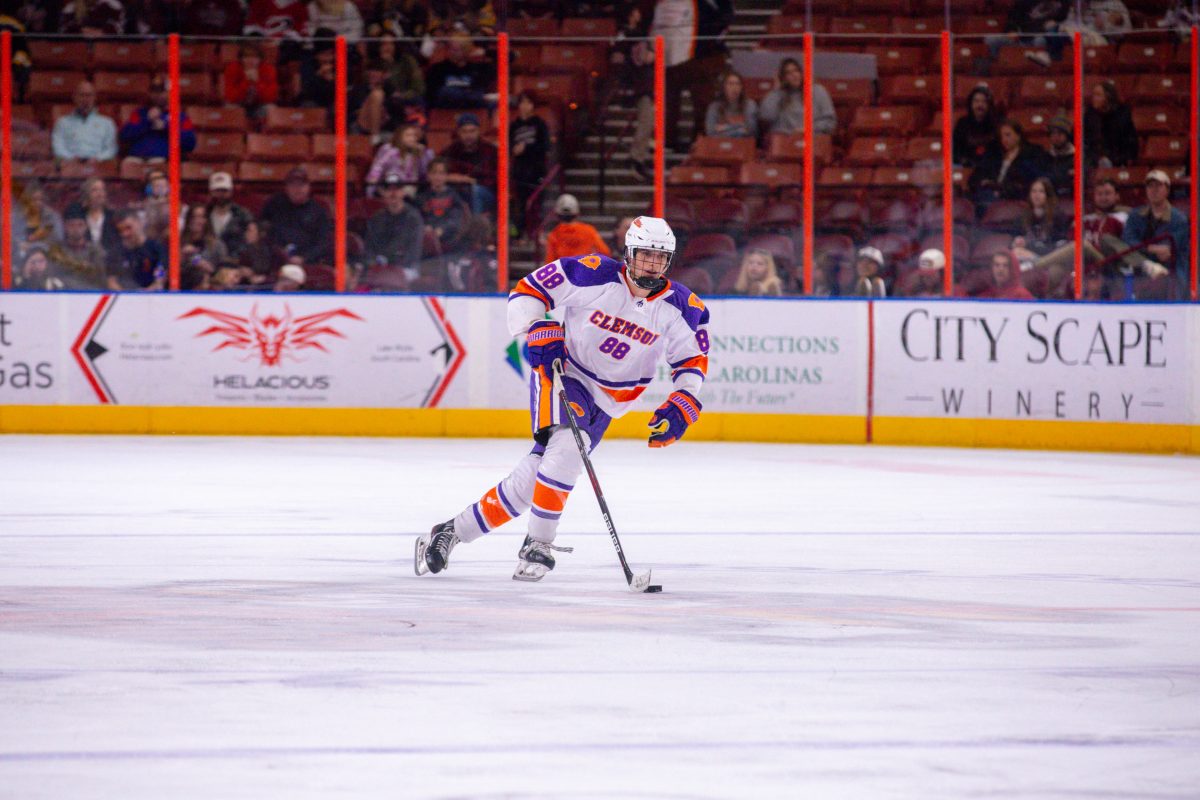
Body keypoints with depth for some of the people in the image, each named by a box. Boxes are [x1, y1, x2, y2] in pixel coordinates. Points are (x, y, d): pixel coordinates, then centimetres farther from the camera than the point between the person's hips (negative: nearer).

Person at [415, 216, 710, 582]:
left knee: (528, 482, -2)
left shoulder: (681, 308, -8)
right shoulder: (595, 274, -17)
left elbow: (694, 359, 3)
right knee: (568, 443, -34)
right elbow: (527, 291, -9)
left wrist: (681, 405, -11)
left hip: (604, 402, 4)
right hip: (560, 372, -4)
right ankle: (538, 544, -21)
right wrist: (538, 330, -24)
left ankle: (452, 531, 13)